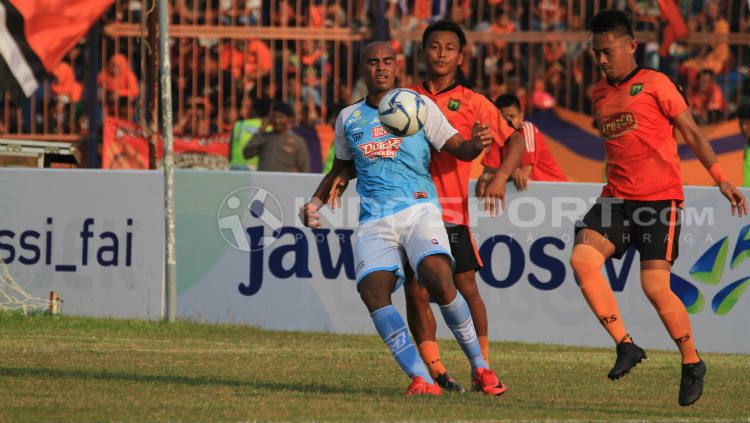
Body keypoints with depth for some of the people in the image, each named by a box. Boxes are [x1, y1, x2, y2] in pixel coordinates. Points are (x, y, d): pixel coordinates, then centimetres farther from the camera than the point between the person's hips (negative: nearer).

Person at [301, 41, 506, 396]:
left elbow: (458, 149, 7)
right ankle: (421, 380, -26)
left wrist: (475, 145, -17)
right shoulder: (348, 118, 17)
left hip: (418, 208, -3)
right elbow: (340, 168, 31)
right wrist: (316, 202, 15)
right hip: (373, 220, 3)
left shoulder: (419, 106, 8)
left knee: (439, 281, -27)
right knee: (372, 291, -24)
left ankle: (480, 367, -8)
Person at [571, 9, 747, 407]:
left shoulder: (656, 84, -2)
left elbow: (691, 133, 0)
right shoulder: (599, 95, 16)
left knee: (655, 286, -11)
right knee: (582, 258, -19)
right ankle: (625, 345, -10)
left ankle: (692, 363, 10)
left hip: (660, 198, -6)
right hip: (616, 198, 6)